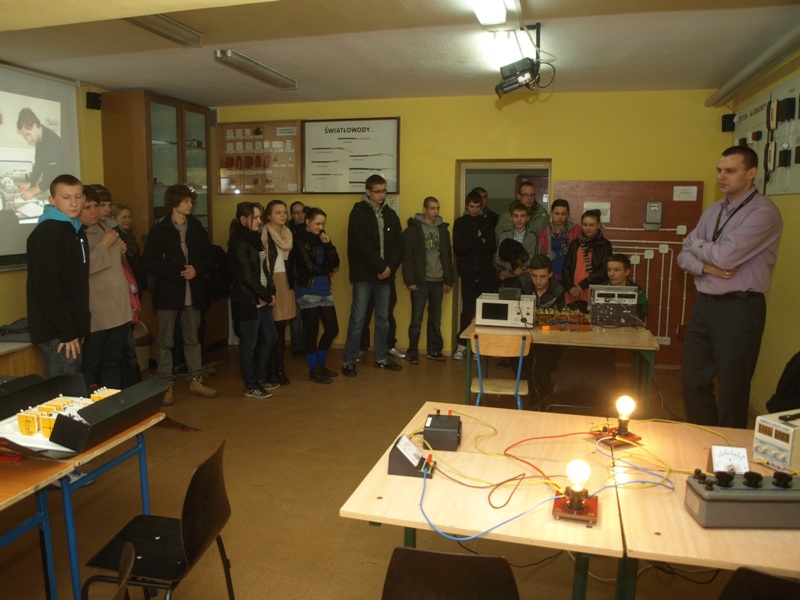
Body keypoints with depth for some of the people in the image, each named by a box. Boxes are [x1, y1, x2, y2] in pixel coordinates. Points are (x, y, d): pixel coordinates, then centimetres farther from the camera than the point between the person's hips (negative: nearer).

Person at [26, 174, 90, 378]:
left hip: (71, 327, 9)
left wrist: (80, 326, 13)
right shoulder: (46, 233, -14)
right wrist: (66, 331, -20)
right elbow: (47, 287, -21)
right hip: (56, 332, -9)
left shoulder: (77, 231, 14)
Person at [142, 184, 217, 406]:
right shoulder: (159, 230, -3)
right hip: (167, 292, -3)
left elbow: (208, 258, 10)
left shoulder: (197, 229, 8)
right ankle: (165, 385, 11)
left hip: (193, 292, 4)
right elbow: (150, 262, -8)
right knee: (165, 341, 3)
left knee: (192, 338, 12)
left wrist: (197, 270, -10)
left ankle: (195, 380, 22)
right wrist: (177, 273, -16)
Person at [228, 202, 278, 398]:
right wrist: (267, 296, -11)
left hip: (261, 299, 9)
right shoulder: (238, 243, -14)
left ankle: (260, 378, 28)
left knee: (269, 338, 14)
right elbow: (247, 276, -18)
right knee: (249, 343, 0)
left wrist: (271, 291, 2)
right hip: (247, 300, -9)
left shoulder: (254, 238, 13)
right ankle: (250, 387, 12)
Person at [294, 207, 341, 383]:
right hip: (307, 291, -6)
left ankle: (321, 365, 25)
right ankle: (314, 370, 16)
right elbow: (310, 267, -13)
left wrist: (327, 244, -9)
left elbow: (335, 263, 3)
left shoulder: (321, 238, 10)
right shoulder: (300, 240, -8)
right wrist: (328, 267, 1)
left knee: (332, 329, 7)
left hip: (324, 289, 6)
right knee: (312, 331, 1)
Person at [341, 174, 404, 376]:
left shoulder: (390, 214, 11)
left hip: (385, 274, 5)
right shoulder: (358, 212, -5)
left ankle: (381, 358, 22)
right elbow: (362, 245, -14)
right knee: (358, 318, -4)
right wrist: (379, 267, -15)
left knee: (383, 318, 11)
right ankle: (349, 361, 4)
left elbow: (398, 244, 6)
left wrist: (390, 266, -9)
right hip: (364, 274, -5)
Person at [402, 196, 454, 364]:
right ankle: (413, 353, 11)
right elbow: (407, 257, -7)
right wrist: (410, 280, -12)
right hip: (421, 281, -4)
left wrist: (449, 279, 10)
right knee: (416, 320, 1)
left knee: (436, 320, 10)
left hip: (438, 281, 4)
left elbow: (448, 256, 13)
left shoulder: (442, 229, 10)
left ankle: (434, 350, 21)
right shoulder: (413, 229, -3)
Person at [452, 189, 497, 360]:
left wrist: (469, 246, -8)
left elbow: (490, 247, -4)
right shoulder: (460, 223, 8)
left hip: (486, 273, 1)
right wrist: (479, 241, -7)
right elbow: (458, 247, -6)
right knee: (467, 309, -2)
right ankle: (462, 344, 8)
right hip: (468, 273, -1)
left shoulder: (487, 223, 10)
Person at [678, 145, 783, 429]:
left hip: (739, 308, -7)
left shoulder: (764, 212, -11)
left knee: (731, 391, 4)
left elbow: (725, 256, -21)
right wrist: (706, 266, -12)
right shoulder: (713, 211, 13)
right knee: (693, 382, 12)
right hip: (704, 304, 7)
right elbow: (684, 256, 10)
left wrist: (695, 243, -2)